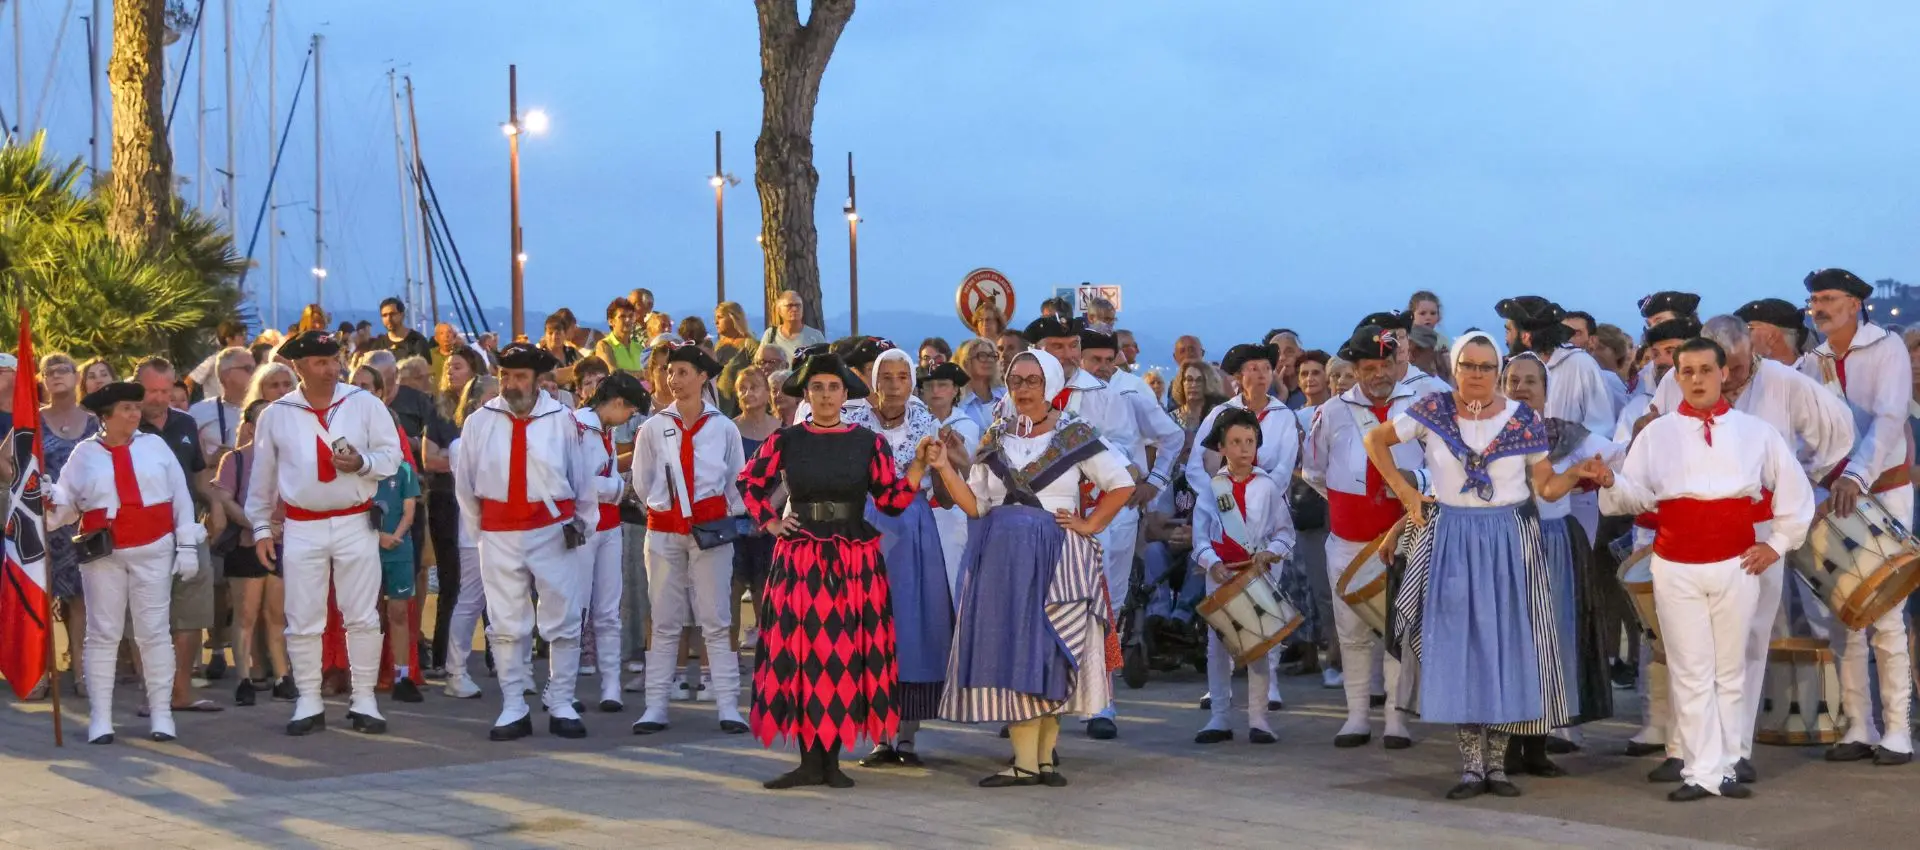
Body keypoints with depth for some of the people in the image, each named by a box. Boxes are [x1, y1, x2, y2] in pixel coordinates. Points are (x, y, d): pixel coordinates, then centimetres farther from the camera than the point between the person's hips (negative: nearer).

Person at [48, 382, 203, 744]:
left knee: (153, 632, 3)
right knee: (103, 633, 1)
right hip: (103, 554, 0)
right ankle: (100, 717, 5)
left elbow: (180, 497, 4)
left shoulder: (155, 445, 5)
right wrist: (48, 501, -18)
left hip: (153, 551, 0)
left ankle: (161, 713, 8)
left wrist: (186, 545, 0)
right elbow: (67, 504, 4)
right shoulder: (84, 453, 5)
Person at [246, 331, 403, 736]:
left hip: (355, 524, -1)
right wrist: (261, 528, 8)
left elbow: (391, 454, -1)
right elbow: (262, 477, 8)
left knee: (363, 617, 3)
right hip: (301, 528, 1)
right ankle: (308, 704, 14)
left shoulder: (364, 403, -3)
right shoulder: (276, 415, 1)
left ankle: (364, 701, 12)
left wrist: (362, 463, -21)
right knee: (302, 621, 4)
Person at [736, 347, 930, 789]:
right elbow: (749, 482, 16)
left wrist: (918, 467, -12)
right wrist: (768, 522, 4)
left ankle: (832, 758, 9)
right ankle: (810, 760, 4)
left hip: (855, 563, 0)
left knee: (846, 654, 1)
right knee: (800, 652, -2)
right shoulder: (785, 440, 5)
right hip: (799, 561, 0)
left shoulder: (869, 443, 4)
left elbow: (891, 500, 1)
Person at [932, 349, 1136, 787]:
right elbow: (976, 505, 9)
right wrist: (946, 469, -2)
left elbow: (1121, 485, 4)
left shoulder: (1075, 435, 2)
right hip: (1003, 557, 3)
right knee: (1011, 651, -2)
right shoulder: (995, 438, 12)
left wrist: (1089, 525, -2)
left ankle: (1044, 754, 5)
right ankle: (1027, 760, -1)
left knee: (1050, 649, -3)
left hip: (1055, 557, -3)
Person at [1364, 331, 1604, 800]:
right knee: (1460, 646, -1)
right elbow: (1375, 440, 8)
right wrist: (1404, 491, 2)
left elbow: (1546, 488, -1)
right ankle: (1472, 765, 4)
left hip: (1509, 541, 0)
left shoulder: (1523, 419, -1)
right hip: (1453, 540, 0)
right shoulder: (1433, 411, -2)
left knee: (1506, 646, 0)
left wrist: (1576, 474, -20)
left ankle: (1497, 763, 9)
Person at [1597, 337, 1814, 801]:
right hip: (1676, 569, -1)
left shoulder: (1755, 432, 5)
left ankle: (1726, 768, 14)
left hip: (1737, 566, 1)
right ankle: (1701, 772, 3)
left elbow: (1794, 490, 12)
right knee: (1691, 674, 0)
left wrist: (1778, 542, 7)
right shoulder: (1657, 434, 3)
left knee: (1731, 671, 7)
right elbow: (1638, 496, -3)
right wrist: (1611, 482, -23)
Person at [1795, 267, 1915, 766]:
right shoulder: (1810, 365, 6)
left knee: (1885, 614, -6)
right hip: (1834, 495, 4)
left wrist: (1857, 476, -35)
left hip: (1886, 491, -4)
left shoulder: (1886, 349, -8)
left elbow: (1889, 418, -22)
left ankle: (1897, 730, 0)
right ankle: (1858, 728, 8)